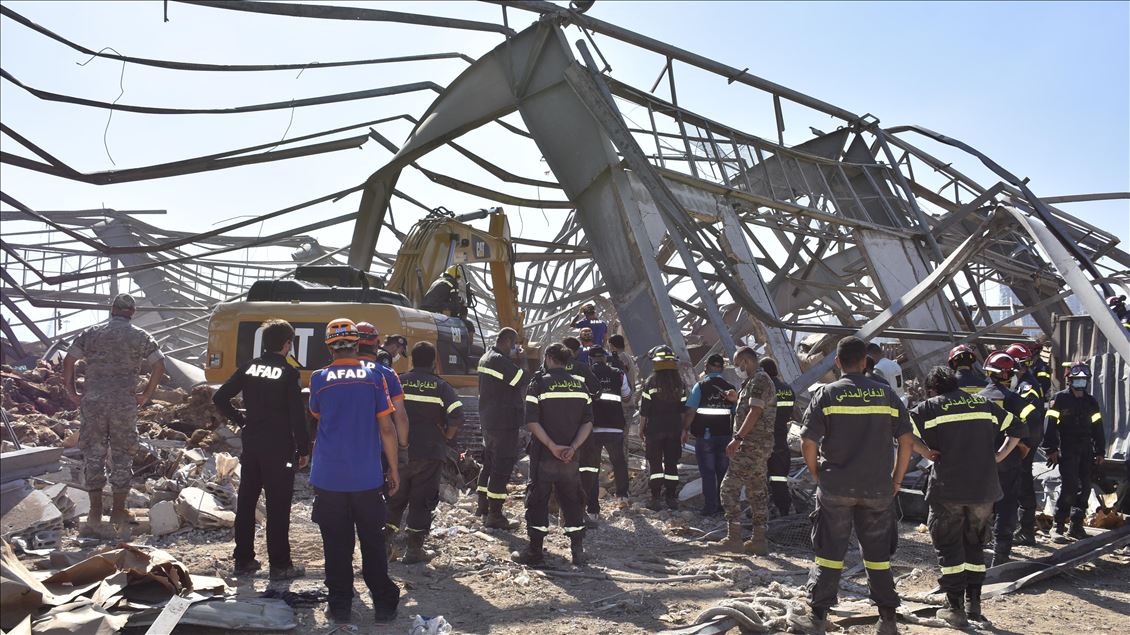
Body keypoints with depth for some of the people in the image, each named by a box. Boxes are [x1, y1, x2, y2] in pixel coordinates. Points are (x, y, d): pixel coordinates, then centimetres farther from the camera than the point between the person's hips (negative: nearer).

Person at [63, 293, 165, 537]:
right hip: (125, 403, 0)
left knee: (93, 455, 6)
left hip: (93, 401, 1)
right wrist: (146, 395, 4)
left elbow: (68, 360, 1)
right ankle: (118, 512, 13)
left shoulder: (91, 333, 7)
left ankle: (95, 514, 5)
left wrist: (71, 392, 8)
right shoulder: (140, 336, 4)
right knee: (122, 457, 9)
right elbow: (159, 365, -3)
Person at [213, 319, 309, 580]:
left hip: (251, 445, 5)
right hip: (279, 448, -5)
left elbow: (219, 398, 4)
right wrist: (304, 449, -6)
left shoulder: (249, 368, 4)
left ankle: (243, 560, 23)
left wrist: (241, 421, 13)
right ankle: (280, 565, 6)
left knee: (246, 502, 14)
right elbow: (297, 415, -14)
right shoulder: (288, 373, -11)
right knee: (278, 507, 1)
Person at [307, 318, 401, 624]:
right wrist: (394, 469, 5)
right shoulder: (373, 377, -4)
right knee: (372, 542, 11)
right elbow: (387, 429, -4)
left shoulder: (319, 378, -2)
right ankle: (383, 603, 15)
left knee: (336, 543, 9)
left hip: (328, 476, 0)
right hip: (367, 476, 0)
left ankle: (340, 605, 14)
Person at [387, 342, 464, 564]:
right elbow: (457, 416, -17)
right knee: (421, 502, 8)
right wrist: (446, 438, -2)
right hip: (430, 454, -2)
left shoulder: (398, 383, 2)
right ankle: (414, 549, 11)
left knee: (395, 498, 18)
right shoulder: (441, 386, -4)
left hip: (399, 452, 2)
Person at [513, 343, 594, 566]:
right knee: (572, 502, 12)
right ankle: (577, 551, 13)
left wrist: (552, 446, -14)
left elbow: (532, 422, -14)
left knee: (537, 500, 6)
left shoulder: (539, 383, -6)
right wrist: (573, 447, -6)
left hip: (543, 455, -4)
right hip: (570, 457, 4)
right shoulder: (579, 385, 6)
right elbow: (588, 422, 1)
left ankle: (535, 551, 8)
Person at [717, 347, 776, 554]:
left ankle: (734, 538, -11)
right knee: (758, 492, 11)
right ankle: (759, 541, 15)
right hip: (762, 445, 11)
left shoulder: (759, 380, -12)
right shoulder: (759, 381, 21)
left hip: (751, 445, -11)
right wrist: (738, 399, 17)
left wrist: (737, 438, -28)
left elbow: (755, 412, -23)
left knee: (730, 487, -9)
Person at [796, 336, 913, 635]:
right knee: (877, 552, 14)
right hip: (878, 489, 2)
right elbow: (907, 440, 3)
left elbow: (808, 443, -9)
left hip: (835, 487, -2)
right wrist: (896, 480, 11)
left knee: (829, 550, 7)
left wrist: (818, 476, 4)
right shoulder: (886, 394, 3)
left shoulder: (827, 394, -4)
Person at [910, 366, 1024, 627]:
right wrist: (998, 456, 15)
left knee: (949, 547, 7)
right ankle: (974, 603, 22)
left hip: (947, 490, -4)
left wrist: (927, 452, -4)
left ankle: (955, 608, 7)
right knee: (974, 543, 19)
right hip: (984, 488, 4)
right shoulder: (984, 404, 12)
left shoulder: (931, 407, -1)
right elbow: (1017, 429, 20)